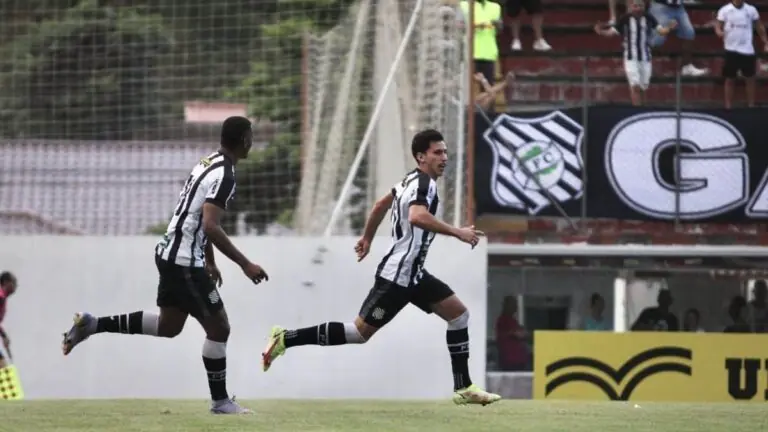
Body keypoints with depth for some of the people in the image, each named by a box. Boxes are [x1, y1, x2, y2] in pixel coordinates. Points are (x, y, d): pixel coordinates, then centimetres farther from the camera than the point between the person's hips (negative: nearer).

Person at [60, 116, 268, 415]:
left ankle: (92, 325, 18)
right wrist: (245, 264, -24)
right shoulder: (224, 176, -19)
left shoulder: (209, 163, 12)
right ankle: (220, 401, 8)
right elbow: (211, 227, -28)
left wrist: (209, 262, 31)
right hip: (184, 261, -9)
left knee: (168, 326, 20)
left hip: (171, 253, 9)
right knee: (218, 327, 0)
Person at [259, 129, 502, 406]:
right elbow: (417, 216, -37)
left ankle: (463, 388, 9)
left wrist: (367, 238, 39)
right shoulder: (423, 183, -16)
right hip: (397, 276, -10)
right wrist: (457, 232, -34)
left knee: (459, 314, 8)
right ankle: (285, 339, -2)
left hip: (412, 274, 10)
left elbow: (381, 204, 28)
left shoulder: (412, 181, 13)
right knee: (360, 332, -8)